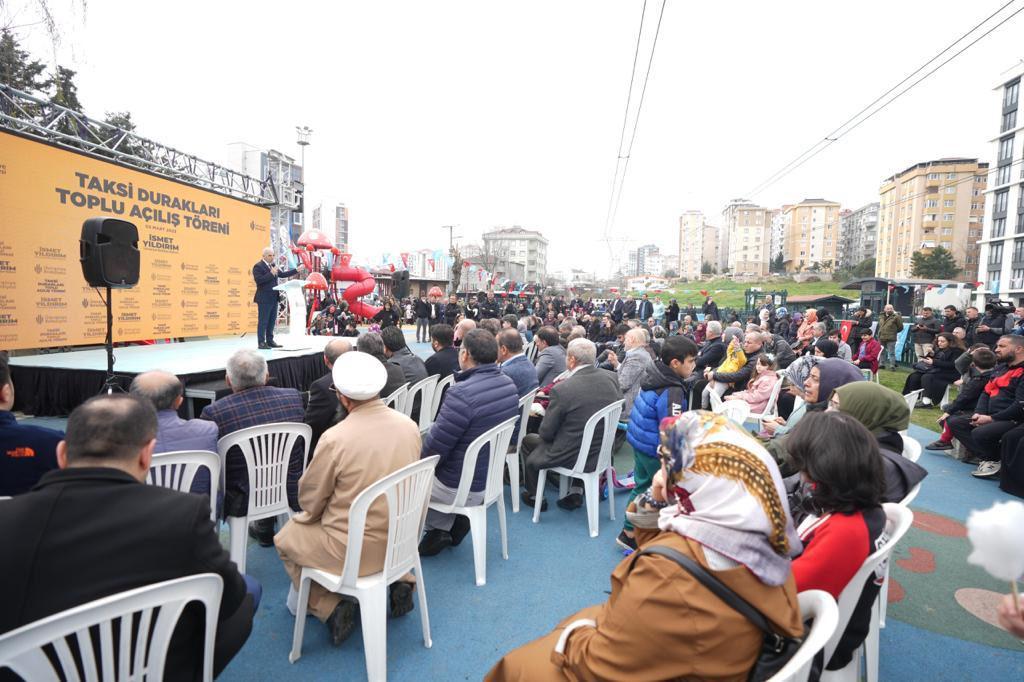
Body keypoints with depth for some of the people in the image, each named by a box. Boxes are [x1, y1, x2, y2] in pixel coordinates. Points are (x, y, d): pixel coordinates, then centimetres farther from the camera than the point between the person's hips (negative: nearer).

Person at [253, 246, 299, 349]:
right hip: (264, 299, -8)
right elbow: (258, 280, -20)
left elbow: (282, 274, 22)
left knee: (272, 321, 13)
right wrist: (271, 274, -24)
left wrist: (296, 271, 17)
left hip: (273, 298, 8)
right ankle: (261, 343, 2)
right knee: (263, 321, -3)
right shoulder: (258, 266, -9)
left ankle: (270, 341, 21)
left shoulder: (273, 265, 14)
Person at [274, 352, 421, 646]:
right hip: (402, 538, 5)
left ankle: (331, 607, 12)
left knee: (285, 540, 20)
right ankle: (398, 581, 23)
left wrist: (310, 515, 14)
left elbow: (310, 501, -8)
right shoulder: (410, 426, -9)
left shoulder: (335, 438, -24)